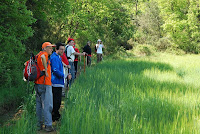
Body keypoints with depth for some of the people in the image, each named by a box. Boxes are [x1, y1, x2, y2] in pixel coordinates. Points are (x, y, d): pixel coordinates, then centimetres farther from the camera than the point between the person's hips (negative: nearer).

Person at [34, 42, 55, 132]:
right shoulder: (44, 54, -9)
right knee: (47, 105, -6)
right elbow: (43, 57, -33)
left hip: (37, 83, 9)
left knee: (39, 104, 13)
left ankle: (39, 124, 20)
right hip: (45, 84, -9)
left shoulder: (38, 55, 16)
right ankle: (48, 125, -5)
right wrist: (46, 70, -25)